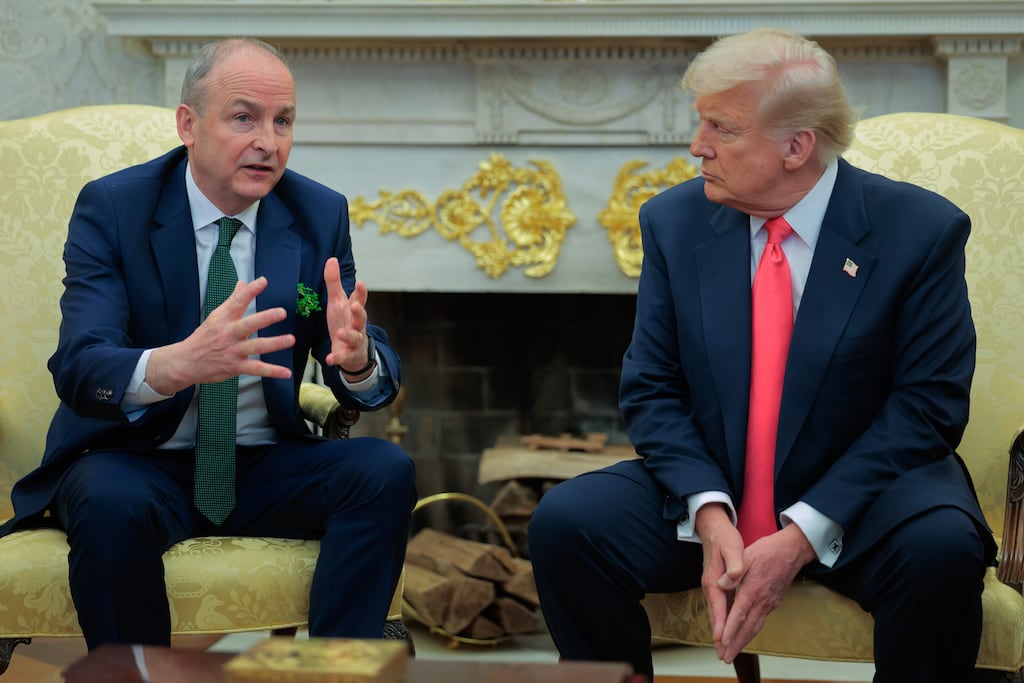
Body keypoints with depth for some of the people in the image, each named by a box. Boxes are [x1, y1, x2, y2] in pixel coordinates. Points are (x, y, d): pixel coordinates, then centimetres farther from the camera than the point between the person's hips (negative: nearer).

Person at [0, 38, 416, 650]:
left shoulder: (320, 215, 1)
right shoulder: (112, 208, -8)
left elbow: (382, 377, -2)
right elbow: (79, 370, -22)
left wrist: (356, 358, -29)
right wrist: (178, 363, -44)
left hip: (265, 468, 3)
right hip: (137, 464, -3)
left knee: (385, 470, -23)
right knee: (112, 502, -35)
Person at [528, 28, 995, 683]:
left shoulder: (920, 229, -9)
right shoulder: (674, 222, 1)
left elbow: (928, 405, -11)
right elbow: (652, 390, 1)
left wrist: (802, 535, -20)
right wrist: (708, 511, -18)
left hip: (858, 496, -2)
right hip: (709, 491, 3)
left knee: (943, 549, -34)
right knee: (564, 522, -21)